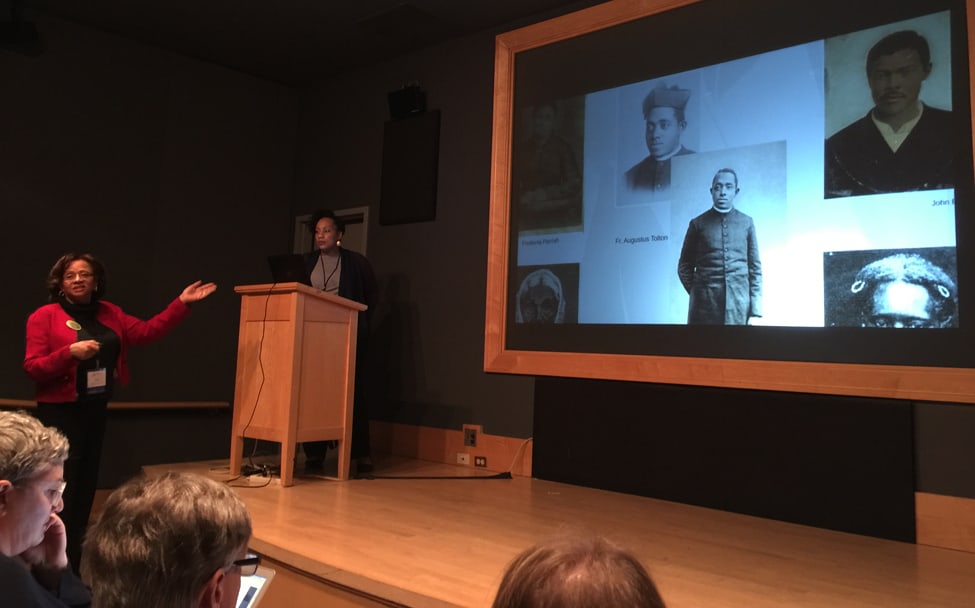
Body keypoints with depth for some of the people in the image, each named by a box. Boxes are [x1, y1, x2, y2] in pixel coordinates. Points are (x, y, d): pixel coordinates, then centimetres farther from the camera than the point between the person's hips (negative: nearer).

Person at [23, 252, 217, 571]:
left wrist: (182, 304, -3)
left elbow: (146, 331, 1)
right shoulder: (44, 316, -9)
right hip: (59, 412, -6)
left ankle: (74, 555, 27)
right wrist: (70, 352, -28)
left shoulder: (108, 313, 8)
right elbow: (32, 367, -12)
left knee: (86, 483, 13)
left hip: (95, 410, 6)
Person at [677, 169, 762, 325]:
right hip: (705, 306, -1)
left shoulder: (747, 223, 10)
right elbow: (684, 266, 10)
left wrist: (755, 310, 1)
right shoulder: (698, 223, 6)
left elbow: (755, 267, 8)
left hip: (739, 306, 1)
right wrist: (697, 293, 0)